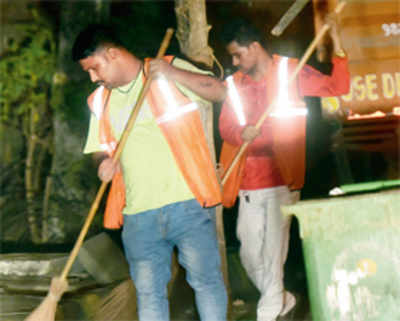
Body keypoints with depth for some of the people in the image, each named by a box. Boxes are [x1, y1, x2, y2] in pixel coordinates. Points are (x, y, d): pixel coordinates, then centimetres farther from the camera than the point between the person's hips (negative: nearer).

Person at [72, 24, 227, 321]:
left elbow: (219, 91, -5)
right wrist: (106, 163, -1)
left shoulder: (170, 70, 2)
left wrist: (173, 74, -17)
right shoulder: (101, 101, 16)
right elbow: (101, 149, 22)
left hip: (188, 201, -4)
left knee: (206, 279, -1)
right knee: (148, 291, 5)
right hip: (139, 214, 4)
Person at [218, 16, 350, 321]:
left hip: (282, 179, -4)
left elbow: (336, 88, -3)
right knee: (249, 254, 8)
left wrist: (338, 48, -14)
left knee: (273, 249, -7)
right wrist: (241, 133, -19)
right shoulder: (236, 84, 8)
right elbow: (226, 126, 3)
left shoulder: (291, 72, 1)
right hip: (249, 183, 4)